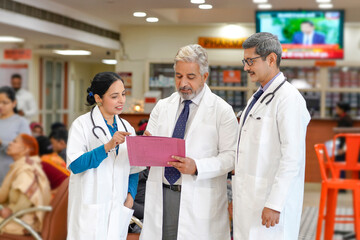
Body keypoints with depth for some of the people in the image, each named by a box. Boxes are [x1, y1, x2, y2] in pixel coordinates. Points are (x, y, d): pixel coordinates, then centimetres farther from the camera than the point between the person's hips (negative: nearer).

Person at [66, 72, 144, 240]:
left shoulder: (126, 128, 12)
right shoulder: (82, 124, -4)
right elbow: (74, 165, -15)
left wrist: (130, 196, -1)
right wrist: (107, 147, -25)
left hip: (117, 209, 4)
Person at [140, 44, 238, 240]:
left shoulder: (222, 111, -1)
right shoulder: (162, 107, 12)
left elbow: (231, 156, -7)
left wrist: (197, 167, -21)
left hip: (200, 201, -3)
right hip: (160, 196, 4)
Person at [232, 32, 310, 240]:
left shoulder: (288, 98, -13)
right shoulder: (258, 97, 17)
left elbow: (292, 158, -19)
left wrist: (274, 205, -22)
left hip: (272, 199, -9)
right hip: (250, 199, 9)